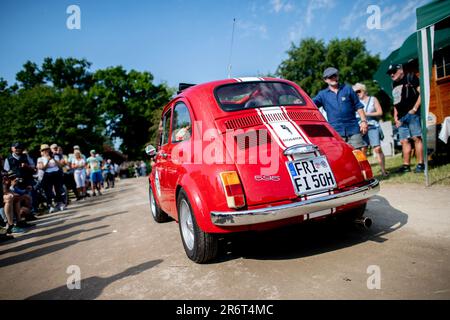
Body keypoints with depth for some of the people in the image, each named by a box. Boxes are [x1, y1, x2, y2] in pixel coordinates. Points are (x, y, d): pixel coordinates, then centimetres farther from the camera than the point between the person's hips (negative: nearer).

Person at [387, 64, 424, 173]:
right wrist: (395, 117, 13)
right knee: (404, 141, 5)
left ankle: (420, 164, -7)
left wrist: (415, 108, -13)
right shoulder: (394, 85, 21)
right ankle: (406, 165, 9)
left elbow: (421, 92, -7)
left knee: (416, 138, -9)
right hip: (401, 117, 7)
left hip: (412, 114, -7)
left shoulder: (410, 78, 2)